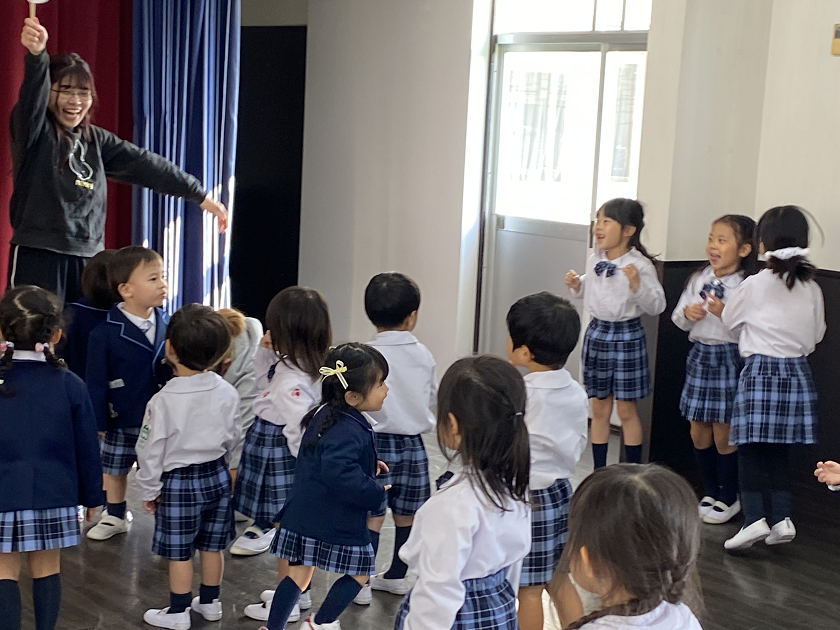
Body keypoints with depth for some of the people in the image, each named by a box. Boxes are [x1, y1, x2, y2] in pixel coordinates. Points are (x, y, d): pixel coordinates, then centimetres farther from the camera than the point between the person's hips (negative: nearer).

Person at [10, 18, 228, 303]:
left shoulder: (96, 139, 13)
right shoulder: (34, 130, -2)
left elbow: (144, 164, 12)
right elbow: (32, 97, -22)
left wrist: (200, 194, 11)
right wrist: (36, 54, -43)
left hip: (88, 258, 5)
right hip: (38, 257, -5)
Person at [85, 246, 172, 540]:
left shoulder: (168, 326, -5)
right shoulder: (105, 333, -16)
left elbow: (179, 371, 6)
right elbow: (96, 382, -11)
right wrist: (97, 423, -10)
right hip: (122, 420, -1)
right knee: (114, 470, 16)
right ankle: (115, 517, 36)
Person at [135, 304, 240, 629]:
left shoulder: (163, 401, -21)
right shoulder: (227, 392, -8)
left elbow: (151, 450, -14)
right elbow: (232, 439, 5)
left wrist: (149, 489, 0)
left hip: (177, 481, -5)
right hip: (217, 475, 5)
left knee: (179, 551, 7)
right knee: (211, 545, 17)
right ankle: (210, 602, 32)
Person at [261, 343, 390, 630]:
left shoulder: (325, 414, 7)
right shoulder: (348, 432, -25)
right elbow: (340, 474, -39)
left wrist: (368, 464, 15)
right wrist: (376, 493, -24)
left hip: (302, 517, 9)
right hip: (335, 522, -9)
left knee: (299, 573, 17)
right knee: (359, 573, 12)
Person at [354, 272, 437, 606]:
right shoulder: (423, 354, 0)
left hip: (378, 441, -4)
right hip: (413, 441, 4)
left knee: (372, 514, 2)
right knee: (406, 513, 14)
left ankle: (361, 582, 7)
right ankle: (397, 575, 27)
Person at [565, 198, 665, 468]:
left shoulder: (640, 265, -16)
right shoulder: (594, 261, 2)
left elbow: (656, 306, -17)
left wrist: (637, 284, -31)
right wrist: (576, 286, -1)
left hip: (626, 335, -5)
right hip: (597, 332, 5)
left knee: (626, 409, 4)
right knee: (599, 407, 12)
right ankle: (599, 472, 22)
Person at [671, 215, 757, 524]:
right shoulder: (698, 279, 5)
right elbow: (678, 318, 12)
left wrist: (725, 314, -28)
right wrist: (687, 313, -9)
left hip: (730, 357, -6)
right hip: (700, 355, 6)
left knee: (723, 433, 1)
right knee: (699, 431, 11)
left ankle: (728, 498, 19)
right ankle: (710, 493, 28)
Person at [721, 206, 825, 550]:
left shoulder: (755, 285, -8)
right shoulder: (811, 288, 2)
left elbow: (729, 319, 6)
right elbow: (817, 333, 13)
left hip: (760, 370, -4)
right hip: (798, 372, 5)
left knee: (751, 448, 0)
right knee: (780, 450, 13)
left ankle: (754, 518, -8)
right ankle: (782, 518, 12)